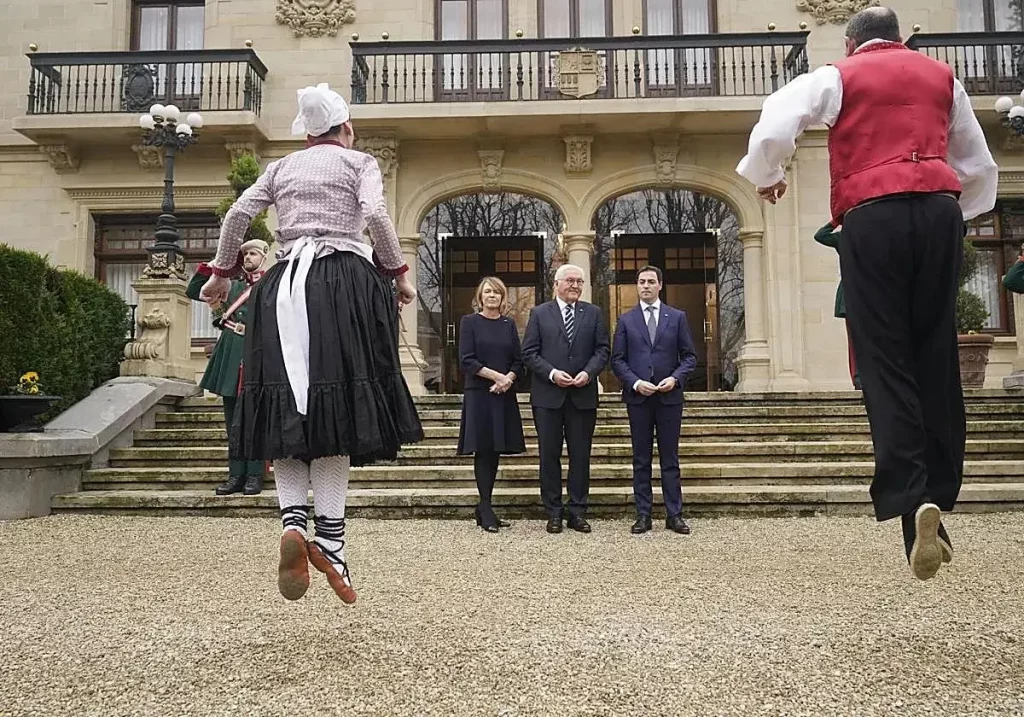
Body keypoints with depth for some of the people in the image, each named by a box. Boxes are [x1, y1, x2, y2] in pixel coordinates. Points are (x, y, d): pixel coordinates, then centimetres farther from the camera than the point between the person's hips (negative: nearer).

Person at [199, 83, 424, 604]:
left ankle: (293, 520, -19)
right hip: (344, 283, -3)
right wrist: (397, 272, 1)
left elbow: (237, 215, 11)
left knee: (287, 411, 2)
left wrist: (221, 272, 20)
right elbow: (375, 214, -6)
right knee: (337, 408, -7)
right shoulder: (359, 161, 12)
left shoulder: (281, 167, 22)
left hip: (284, 285, 3)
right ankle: (329, 540, -14)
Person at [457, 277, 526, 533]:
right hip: (479, 394, -4)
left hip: (504, 396, 4)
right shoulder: (470, 322, 2)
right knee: (483, 450, -5)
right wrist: (497, 376, -14)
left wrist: (508, 379, -11)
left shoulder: (509, 324, 12)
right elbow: (466, 360, -7)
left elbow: (518, 361, 8)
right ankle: (486, 509, 0)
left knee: (495, 451, 5)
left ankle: (484, 509, 13)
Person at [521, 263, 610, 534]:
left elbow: (602, 349, 5)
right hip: (548, 395, -1)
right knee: (549, 455, 4)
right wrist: (552, 373, -14)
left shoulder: (593, 313, 9)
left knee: (581, 455, 5)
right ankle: (554, 513, 14)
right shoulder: (539, 313, 4)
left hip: (583, 395, 1)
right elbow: (529, 353, -1)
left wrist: (588, 372, -12)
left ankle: (578, 512, 15)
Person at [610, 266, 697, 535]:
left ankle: (674, 515, 11)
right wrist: (635, 383, -12)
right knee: (641, 459, 5)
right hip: (638, 397, 0)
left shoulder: (677, 317, 7)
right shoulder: (626, 320, 7)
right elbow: (617, 360, 3)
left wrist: (675, 378, -12)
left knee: (670, 458, 5)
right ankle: (643, 515, 10)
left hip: (669, 396, 0)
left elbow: (689, 356, 5)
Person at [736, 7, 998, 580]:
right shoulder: (940, 76, 24)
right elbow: (981, 167, 27)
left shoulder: (839, 76, 13)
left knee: (886, 360, -4)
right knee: (937, 356, 6)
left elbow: (773, 127, -2)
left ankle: (910, 499, -18)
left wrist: (766, 177, 17)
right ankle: (940, 497, 6)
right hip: (940, 210, 3)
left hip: (872, 215, -3)